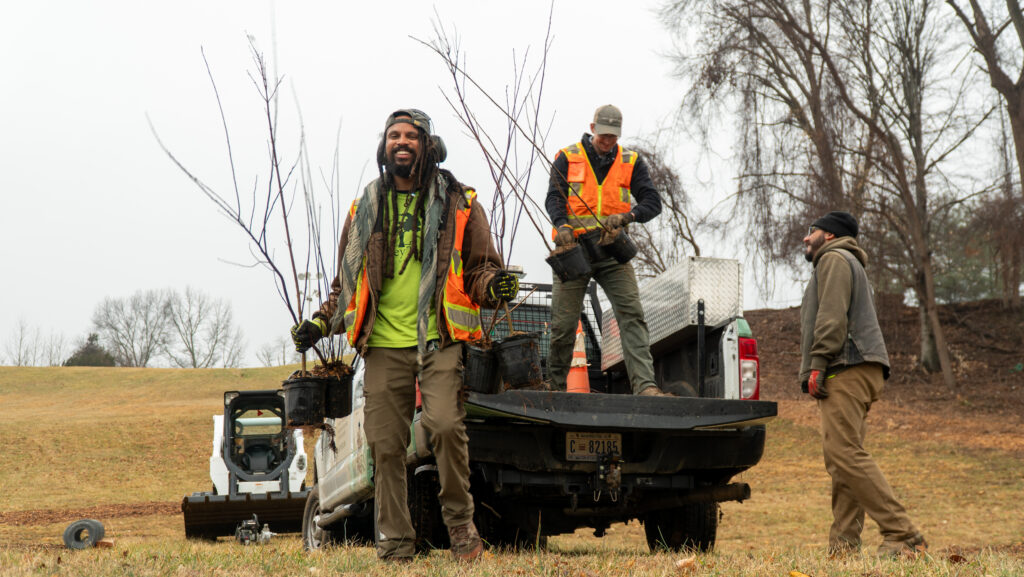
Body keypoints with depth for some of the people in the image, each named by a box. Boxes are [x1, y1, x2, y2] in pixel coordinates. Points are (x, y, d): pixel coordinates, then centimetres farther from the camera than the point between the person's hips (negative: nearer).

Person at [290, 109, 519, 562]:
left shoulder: (457, 204, 9)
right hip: (383, 343, 3)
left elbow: (479, 267, 12)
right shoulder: (366, 208, 17)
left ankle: (460, 519, -3)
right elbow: (347, 280, 24)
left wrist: (493, 286, -11)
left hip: (439, 340, -3)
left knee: (445, 423, -22)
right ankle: (395, 543, 7)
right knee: (385, 443, -2)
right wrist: (322, 321, 9)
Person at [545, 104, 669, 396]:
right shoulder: (568, 158, 5)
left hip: (612, 253, 1)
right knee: (564, 322, 0)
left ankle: (644, 384, -22)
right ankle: (555, 385, 19)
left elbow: (652, 202, -1)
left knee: (632, 314, -14)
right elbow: (554, 198, -5)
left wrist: (627, 216, -22)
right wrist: (562, 225, -26)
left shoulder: (631, 163, 8)